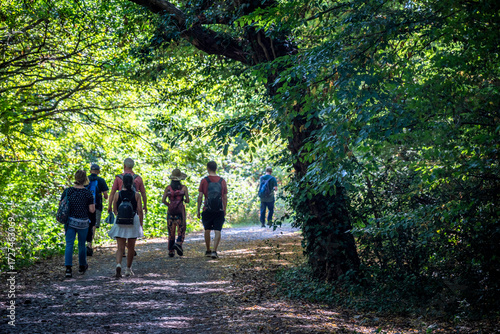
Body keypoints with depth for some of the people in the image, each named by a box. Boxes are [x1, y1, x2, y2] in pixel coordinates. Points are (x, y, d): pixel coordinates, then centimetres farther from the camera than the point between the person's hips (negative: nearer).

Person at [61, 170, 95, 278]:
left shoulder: (67, 191, -3)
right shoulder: (88, 193, -9)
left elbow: (60, 205, 3)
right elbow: (92, 210, -9)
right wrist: (92, 203, 8)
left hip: (70, 221, 1)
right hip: (83, 222, -1)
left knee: (69, 244, 1)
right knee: (82, 244, 15)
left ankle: (68, 268, -12)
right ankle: (82, 266, 32)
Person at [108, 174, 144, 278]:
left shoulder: (117, 194, -2)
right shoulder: (136, 195, -4)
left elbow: (114, 210, 5)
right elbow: (140, 211, -5)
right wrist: (141, 224, 4)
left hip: (120, 222, 0)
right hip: (133, 222, 0)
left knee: (120, 247, -1)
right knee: (131, 247, 14)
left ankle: (118, 265, -27)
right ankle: (128, 269, 23)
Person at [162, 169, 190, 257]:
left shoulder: (168, 188, 1)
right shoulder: (184, 187, -3)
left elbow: (163, 200, -5)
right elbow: (187, 200, -7)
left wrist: (169, 204, 13)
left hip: (170, 212, 2)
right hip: (180, 211, -2)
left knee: (171, 233, 10)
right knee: (181, 231, 3)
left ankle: (171, 251, 9)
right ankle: (178, 244, -23)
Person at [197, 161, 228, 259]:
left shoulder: (204, 181, -3)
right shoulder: (222, 181, 3)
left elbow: (200, 196, -4)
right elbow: (225, 197, 6)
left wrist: (198, 210, 3)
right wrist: (225, 210, 15)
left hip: (207, 209, -1)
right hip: (219, 210, 1)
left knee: (207, 230, 14)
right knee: (217, 231, -1)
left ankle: (208, 251, 22)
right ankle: (214, 251, -13)